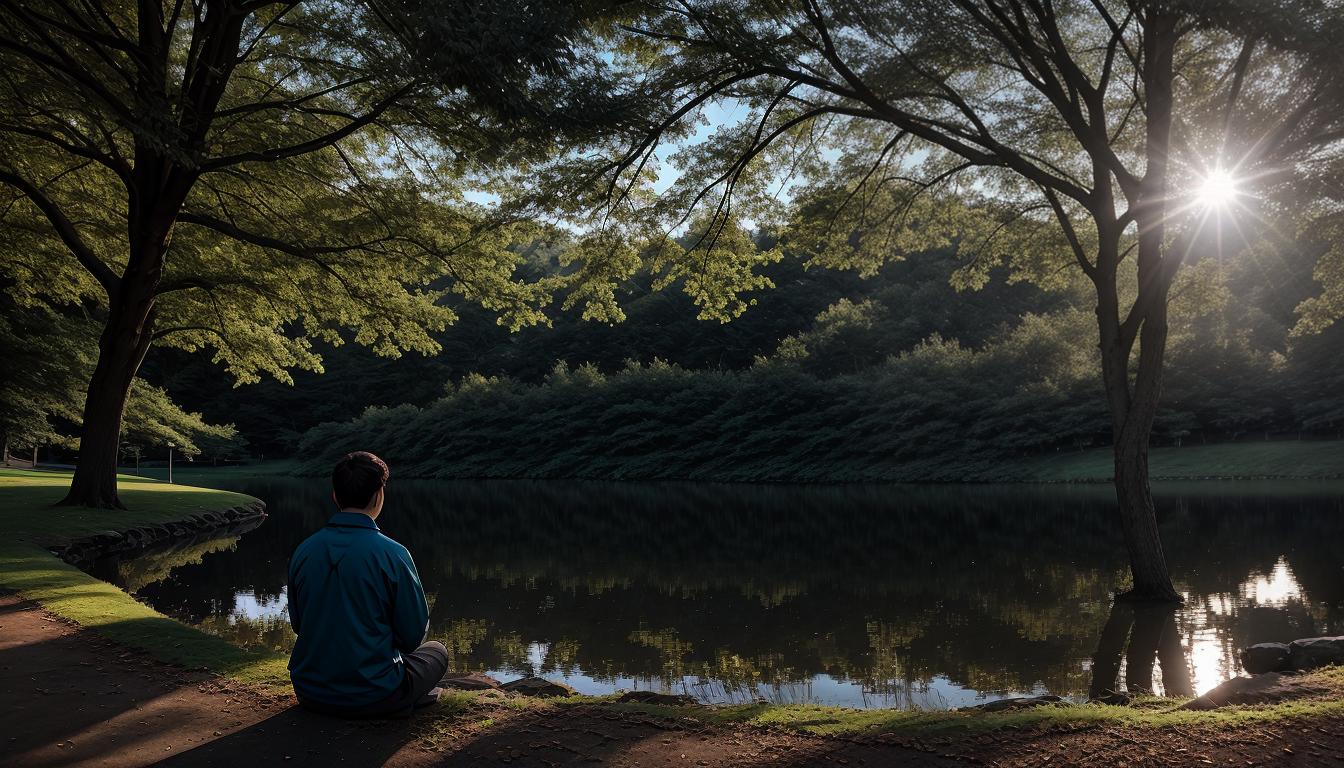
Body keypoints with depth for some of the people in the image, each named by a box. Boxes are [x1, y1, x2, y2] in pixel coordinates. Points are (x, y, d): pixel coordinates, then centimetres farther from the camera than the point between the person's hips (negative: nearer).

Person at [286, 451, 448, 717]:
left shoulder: (303, 551, -4)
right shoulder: (392, 554, -18)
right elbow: (413, 636, -9)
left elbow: (298, 624, 9)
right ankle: (399, 703, 11)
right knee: (437, 651, 22)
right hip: (373, 698, -6)